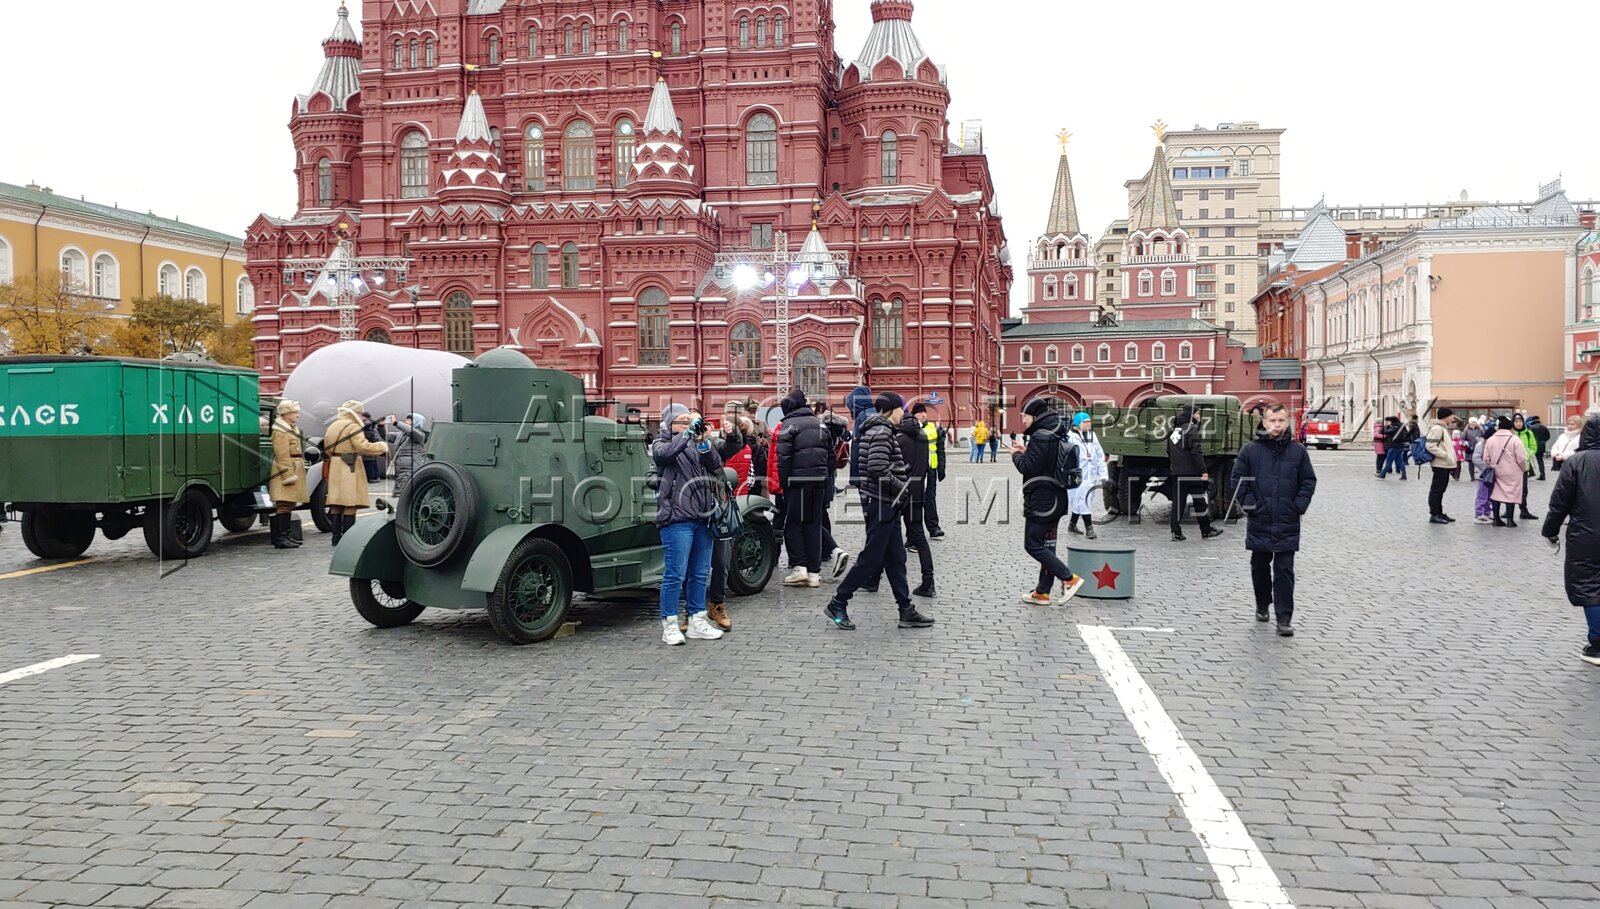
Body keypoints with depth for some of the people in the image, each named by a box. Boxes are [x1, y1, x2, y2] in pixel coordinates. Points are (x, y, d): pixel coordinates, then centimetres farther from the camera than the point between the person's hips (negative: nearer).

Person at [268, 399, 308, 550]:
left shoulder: (293, 428, 19)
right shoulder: (280, 431, -13)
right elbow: (282, 455, -19)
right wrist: (288, 475, -23)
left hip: (295, 471, 10)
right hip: (286, 471, -10)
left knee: (289, 504, 13)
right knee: (284, 504, -12)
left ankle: (286, 536, 18)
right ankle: (280, 538, -13)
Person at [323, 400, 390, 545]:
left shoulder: (332, 427, 17)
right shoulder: (353, 427, -10)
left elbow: (327, 449, 21)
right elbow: (363, 446, -22)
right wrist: (382, 447, -12)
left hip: (334, 467, 8)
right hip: (350, 468, -8)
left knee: (336, 503, 9)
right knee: (351, 504, -6)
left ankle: (336, 537, 10)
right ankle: (347, 538, -9)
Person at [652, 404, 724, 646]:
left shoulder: (696, 445, 18)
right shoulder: (661, 444, 5)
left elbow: (716, 465, 4)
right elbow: (665, 453, -19)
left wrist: (703, 442, -12)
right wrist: (689, 432, -24)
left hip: (702, 517, 6)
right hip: (677, 518, -6)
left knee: (701, 573, 10)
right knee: (675, 573, -6)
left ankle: (697, 621, 20)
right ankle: (669, 625, 2)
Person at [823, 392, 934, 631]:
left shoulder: (876, 429, 16)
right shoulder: (882, 432, -16)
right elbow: (878, 469, -26)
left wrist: (900, 487, 12)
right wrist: (901, 489, -15)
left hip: (886, 504, 11)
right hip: (880, 503, -11)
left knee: (896, 558, 10)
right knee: (871, 558, -4)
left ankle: (906, 610, 14)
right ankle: (837, 604, 5)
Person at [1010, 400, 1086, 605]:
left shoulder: (1041, 437, -17)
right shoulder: (1059, 435, 13)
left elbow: (1028, 468, -19)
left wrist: (1016, 455, -1)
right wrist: (1026, 453, 12)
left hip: (1041, 500, -10)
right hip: (1056, 499, 10)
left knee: (1032, 545, -4)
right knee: (1047, 546, 12)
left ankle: (1069, 578, -10)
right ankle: (1042, 592, 17)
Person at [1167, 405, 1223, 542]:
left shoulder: (1174, 431, 13)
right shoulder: (1191, 429, -10)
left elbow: (1169, 453, 17)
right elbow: (1196, 452, -18)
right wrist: (1203, 471, -19)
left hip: (1176, 473, 6)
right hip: (1191, 473, -6)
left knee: (1177, 502, 5)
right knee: (1199, 502, 5)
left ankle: (1176, 533, 1)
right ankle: (1206, 531, 14)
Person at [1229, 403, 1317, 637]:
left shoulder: (1298, 451, 2)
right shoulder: (1250, 449, 0)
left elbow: (1308, 481, 7)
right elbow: (1237, 479, 3)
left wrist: (1299, 506, -4)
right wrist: (1248, 503, -6)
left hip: (1288, 524, -1)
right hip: (1258, 522, 1)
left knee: (1284, 570, -2)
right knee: (1259, 566, 14)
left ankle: (1284, 618, 0)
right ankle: (1262, 605, 34)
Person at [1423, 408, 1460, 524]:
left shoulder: (1443, 428, 18)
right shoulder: (1437, 428, -14)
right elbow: (1430, 446, -23)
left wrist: (1451, 458, 15)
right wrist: (1445, 455, -21)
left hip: (1445, 465, 10)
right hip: (1440, 464, -10)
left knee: (1440, 490, 15)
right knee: (1436, 489, -6)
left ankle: (1439, 513, 21)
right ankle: (1434, 514, -4)